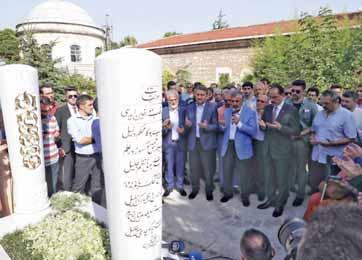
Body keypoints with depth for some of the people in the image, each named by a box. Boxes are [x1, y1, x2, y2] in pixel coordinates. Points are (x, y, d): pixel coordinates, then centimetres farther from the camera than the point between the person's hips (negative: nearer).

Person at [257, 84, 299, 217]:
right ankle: (271, 199, 35)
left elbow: (295, 131, -11)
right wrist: (263, 125, -12)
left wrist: (280, 127, -25)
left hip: (282, 150, -5)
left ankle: (280, 204, 24)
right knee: (269, 176, 17)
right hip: (268, 148, 5)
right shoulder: (267, 108, 6)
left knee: (282, 178, 8)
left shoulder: (291, 110, -9)